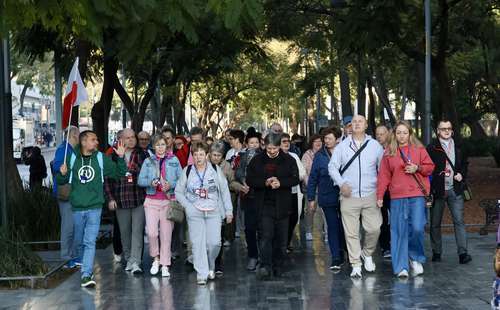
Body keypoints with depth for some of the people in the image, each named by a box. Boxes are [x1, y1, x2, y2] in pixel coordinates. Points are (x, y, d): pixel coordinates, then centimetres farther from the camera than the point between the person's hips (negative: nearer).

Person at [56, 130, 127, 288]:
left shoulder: (101, 159, 2)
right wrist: (62, 174, -12)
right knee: (79, 242, 14)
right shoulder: (72, 159, 2)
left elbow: (120, 173, 2)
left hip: (94, 207, -2)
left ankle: (86, 275, -14)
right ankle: (82, 267, 36)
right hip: (77, 208, 2)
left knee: (90, 242, -11)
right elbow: (61, 181, 10)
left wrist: (120, 158, -12)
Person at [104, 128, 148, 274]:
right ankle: (128, 259, 24)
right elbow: (107, 178, 5)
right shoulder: (113, 156, 5)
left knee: (137, 231, -8)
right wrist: (110, 198, -1)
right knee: (124, 232, 11)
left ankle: (135, 262, -9)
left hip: (139, 199, -2)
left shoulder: (142, 154, 4)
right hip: (121, 201, 2)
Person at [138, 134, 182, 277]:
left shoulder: (174, 161, 8)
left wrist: (171, 185, -14)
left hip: (169, 200, 0)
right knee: (151, 232, -13)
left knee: (166, 233, -2)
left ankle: (165, 266, 7)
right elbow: (140, 180, 2)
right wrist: (151, 182, -16)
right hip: (152, 201, 0)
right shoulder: (148, 161, 9)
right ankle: (156, 258, 11)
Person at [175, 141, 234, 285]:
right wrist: (188, 206, -5)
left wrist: (229, 210, 4)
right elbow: (179, 192, 8)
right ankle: (201, 274, 1)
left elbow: (225, 191, 6)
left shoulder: (215, 170, 2)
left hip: (213, 212, 0)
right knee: (198, 243, -5)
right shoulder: (187, 171, 2)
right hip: (195, 214, 0)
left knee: (214, 242, -5)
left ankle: (210, 266, 22)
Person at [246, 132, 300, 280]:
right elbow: (249, 180, 1)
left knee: (281, 237, 7)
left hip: (282, 205, 1)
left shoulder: (289, 160, 5)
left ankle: (278, 266, 19)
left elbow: (296, 179, 0)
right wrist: (265, 182, -16)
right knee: (265, 236, -12)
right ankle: (265, 266, -16)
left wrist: (280, 182, -17)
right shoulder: (257, 160, 5)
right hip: (264, 204, -1)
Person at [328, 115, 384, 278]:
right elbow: (332, 166, 7)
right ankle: (356, 265, 9)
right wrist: (341, 183, -6)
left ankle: (367, 253, 24)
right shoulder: (342, 146, 6)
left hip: (370, 196, 0)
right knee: (351, 232, 0)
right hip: (349, 196, 0)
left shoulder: (375, 145, 7)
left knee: (374, 228, -4)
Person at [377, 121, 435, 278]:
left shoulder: (418, 149, 9)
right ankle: (401, 267, 4)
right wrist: (380, 196, 2)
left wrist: (417, 168, -7)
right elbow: (384, 175, 8)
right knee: (399, 231, -1)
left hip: (417, 195, -1)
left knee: (417, 228, -11)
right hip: (397, 196, 1)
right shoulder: (389, 152, 9)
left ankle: (415, 258, 14)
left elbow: (430, 166, 12)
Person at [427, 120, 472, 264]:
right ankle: (436, 253, 18)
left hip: (455, 189, 2)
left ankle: (462, 253, -8)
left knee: (459, 221, -6)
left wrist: (461, 174, 2)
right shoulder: (431, 148, -3)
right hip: (437, 190, -2)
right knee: (435, 223, 6)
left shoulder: (458, 147, 11)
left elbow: (464, 164, 23)